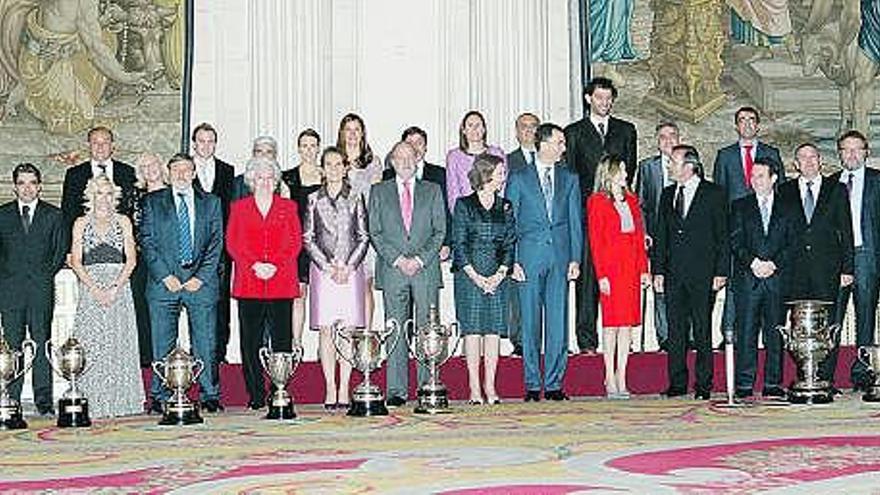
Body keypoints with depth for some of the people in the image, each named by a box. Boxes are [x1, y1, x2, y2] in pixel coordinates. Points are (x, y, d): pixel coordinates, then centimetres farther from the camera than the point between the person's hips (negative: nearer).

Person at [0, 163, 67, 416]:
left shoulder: (53, 215, 10)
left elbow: (61, 252, 9)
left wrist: (46, 273, -1)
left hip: (41, 288, -1)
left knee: (42, 345, -3)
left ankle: (44, 402, -1)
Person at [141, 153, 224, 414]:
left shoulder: (211, 203, 11)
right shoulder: (153, 201, 10)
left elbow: (216, 243, 6)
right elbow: (147, 242, 3)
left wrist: (201, 277, -5)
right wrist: (165, 276, -8)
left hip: (201, 281, 0)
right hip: (163, 282, 0)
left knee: (206, 342, 0)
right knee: (162, 344, 2)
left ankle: (210, 395, 7)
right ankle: (160, 397, 9)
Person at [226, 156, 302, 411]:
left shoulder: (288, 207, 13)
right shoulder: (239, 208, 13)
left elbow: (295, 243, 6)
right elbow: (232, 244, 5)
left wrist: (275, 265, -8)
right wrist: (254, 265, -9)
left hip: (282, 282, 0)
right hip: (248, 283, 0)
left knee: (281, 339, -2)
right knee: (250, 340, 0)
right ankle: (255, 394, 6)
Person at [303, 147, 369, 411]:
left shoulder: (356, 199, 8)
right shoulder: (314, 199, 8)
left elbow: (364, 237, 5)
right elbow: (308, 238, 5)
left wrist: (348, 267, -6)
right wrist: (328, 267, -6)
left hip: (350, 270, 0)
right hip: (322, 270, 0)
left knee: (348, 330, -2)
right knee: (326, 330, -2)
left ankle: (344, 389, 2)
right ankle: (330, 388, 2)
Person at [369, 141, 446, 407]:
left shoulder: (432, 191, 12)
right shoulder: (379, 191, 11)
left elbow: (440, 231, 6)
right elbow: (375, 232, 5)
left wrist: (420, 259, -7)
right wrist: (397, 259, -7)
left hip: (426, 269, 0)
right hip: (392, 270, 0)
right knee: (395, 332, -1)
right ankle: (396, 390, 3)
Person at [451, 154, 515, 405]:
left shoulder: (505, 206, 11)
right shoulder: (464, 205, 0)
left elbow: (510, 243, 9)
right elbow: (458, 244, -3)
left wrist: (500, 274, -5)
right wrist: (475, 276, -11)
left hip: (497, 277, 3)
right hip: (469, 276, -3)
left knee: (493, 330, 2)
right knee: (472, 329, -2)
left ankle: (490, 387, 7)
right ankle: (474, 388, 2)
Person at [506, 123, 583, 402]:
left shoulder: (570, 179, 12)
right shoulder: (519, 178, 4)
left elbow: (575, 221, 11)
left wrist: (575, 258, 1)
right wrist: (512, 260, -6)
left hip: (560, 257, 2)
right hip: (529, 257, -2)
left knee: (558, 321, 1)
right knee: (530, 322, 1)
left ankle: (554, 383, 8)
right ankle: (532, 384, 9)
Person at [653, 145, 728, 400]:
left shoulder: (713, 194, 1)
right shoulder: (668, 195, 14)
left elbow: (723, 235, -1)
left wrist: (721, 272, -7)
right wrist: (658, 270, 7)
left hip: (702, 274, -4)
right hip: (674, 274, 4)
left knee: (702, 331, 0)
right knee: (675, 330, 4)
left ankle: (703, 384, 6)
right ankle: (677, 383, 11)